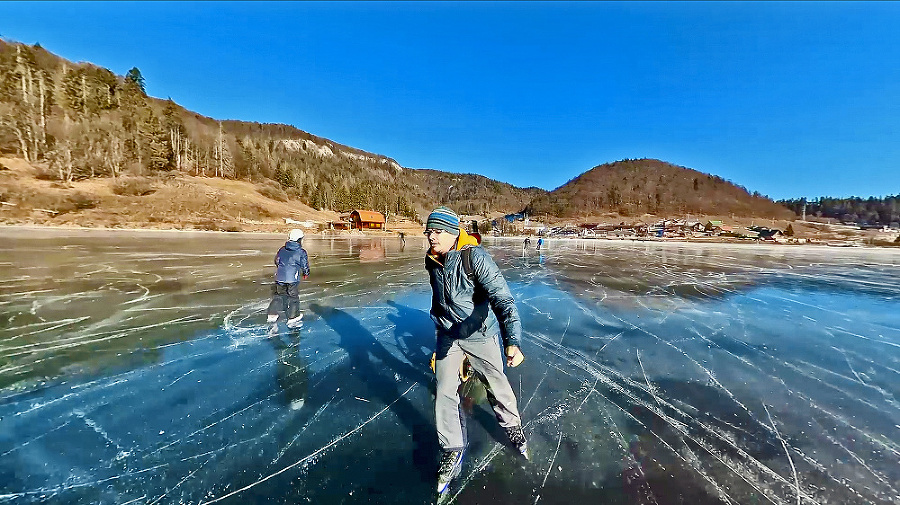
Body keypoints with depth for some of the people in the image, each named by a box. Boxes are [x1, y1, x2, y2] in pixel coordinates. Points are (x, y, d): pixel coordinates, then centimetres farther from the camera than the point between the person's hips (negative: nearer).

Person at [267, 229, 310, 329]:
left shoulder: (282, 249, 8)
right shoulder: (301, 252, -5)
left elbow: (276, 261, 20)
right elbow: (305, 265, 1)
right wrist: (306, 274, 21)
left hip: (280, 277, 4)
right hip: (293, 279, -4)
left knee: (278, 296, 18)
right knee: (293, 298, 6)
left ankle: (272, 315, 19)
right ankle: (292, 319, 10)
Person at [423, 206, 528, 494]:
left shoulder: (475, 258, -27)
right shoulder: (432, 261, -6)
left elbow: (502, 298, -35)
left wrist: (511, 341, -48)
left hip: (480, 334, -4)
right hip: (448, 335, 4)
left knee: (497, 384, 14)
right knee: (444, 393, 4)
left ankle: (512, 426, 45)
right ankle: (452, 451, 27)